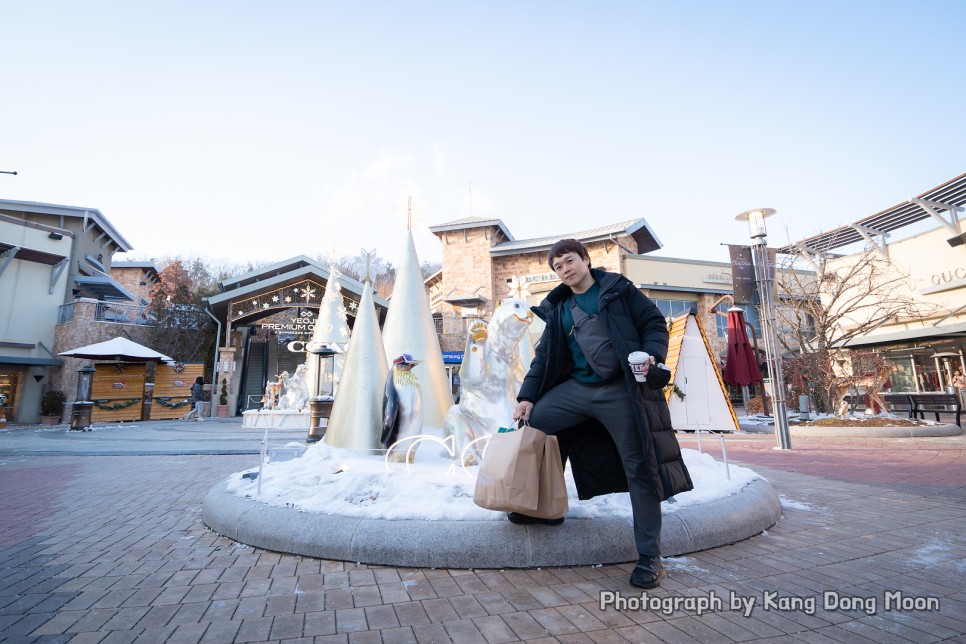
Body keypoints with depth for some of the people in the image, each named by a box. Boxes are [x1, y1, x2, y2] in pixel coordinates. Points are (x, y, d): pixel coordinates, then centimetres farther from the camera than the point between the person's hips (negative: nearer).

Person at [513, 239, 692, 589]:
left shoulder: (618, 289, 3)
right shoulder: (558, 309, 14)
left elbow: (655, 322, 2)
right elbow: (545, 356, 12)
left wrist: (651, 355, -17)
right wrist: (527, 396, 3)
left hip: (621, 390, -4)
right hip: (577, 387, 5)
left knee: (640, 468, 1)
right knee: (532, 422, -3)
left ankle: (650, 557, 18)